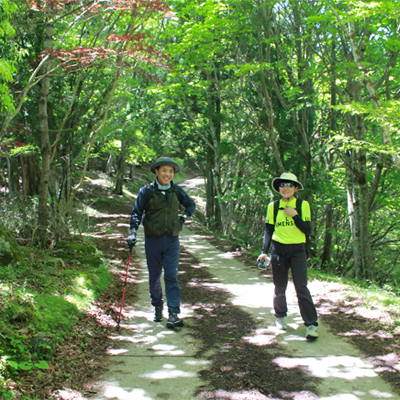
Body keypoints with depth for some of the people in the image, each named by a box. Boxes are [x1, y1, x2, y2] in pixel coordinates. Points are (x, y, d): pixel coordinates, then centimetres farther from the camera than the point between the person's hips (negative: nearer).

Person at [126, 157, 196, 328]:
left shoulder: (177, 191, 3)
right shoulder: (147, 191, -4)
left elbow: (191, 205, 20)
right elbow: (137, 213, -4)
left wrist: (184, 217, 3)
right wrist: (133, 232, -17)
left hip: (172, 239, 0)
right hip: (152, 239, 0)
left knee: (171, 276, -7)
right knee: (154, 276, 10)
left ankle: (174, 314, -9)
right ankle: (157, 307, 29)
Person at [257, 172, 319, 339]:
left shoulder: (303, 205, 1)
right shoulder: (273, 206, 4)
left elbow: (307, 229, -4)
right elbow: (268, 230, 6)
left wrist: (295, 215, -16)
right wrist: (264, 251, -2)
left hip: (297, 251, -2)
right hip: (278, 250, 2)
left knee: (301, 286, -11)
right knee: (280, 287, 8)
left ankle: (311, 324, -8)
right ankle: (280, 316, 30)